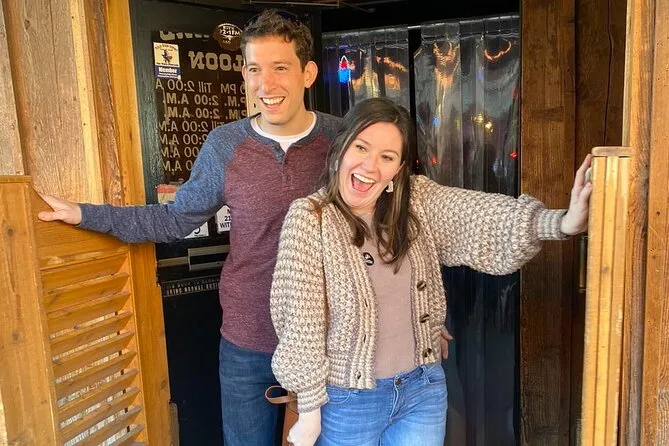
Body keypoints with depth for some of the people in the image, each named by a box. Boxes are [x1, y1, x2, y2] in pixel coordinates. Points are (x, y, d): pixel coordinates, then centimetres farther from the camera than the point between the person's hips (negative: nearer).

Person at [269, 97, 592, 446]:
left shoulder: (418, 201, -5)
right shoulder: (309, 218, -16)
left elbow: (484, 214, -18)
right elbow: (300, 324, -13)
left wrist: (564, 223, -36)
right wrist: (309, 410, -9)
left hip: (422, 389, 3)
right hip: (347, 400, -3)